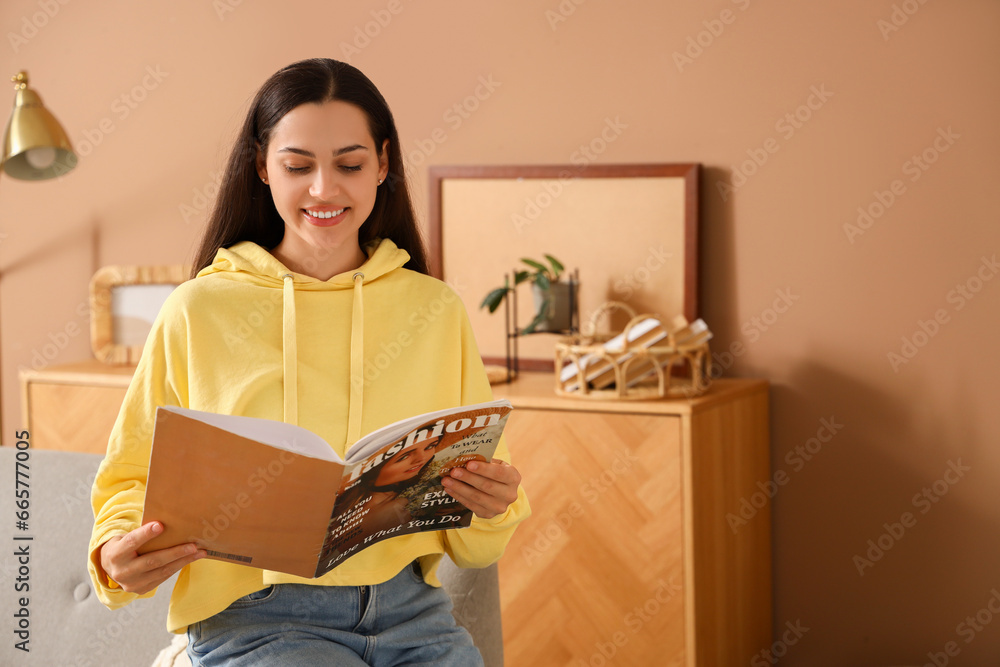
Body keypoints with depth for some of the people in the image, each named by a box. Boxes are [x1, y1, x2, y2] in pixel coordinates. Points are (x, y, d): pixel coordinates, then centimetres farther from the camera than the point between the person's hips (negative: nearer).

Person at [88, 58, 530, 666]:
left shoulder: (437, 311, 9)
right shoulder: (198, 313, 2)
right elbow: (136, 479, 9)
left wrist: (491, 507, -10)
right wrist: (118, 555, -13)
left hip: (412, 613, 3)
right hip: (252, 617, -3)